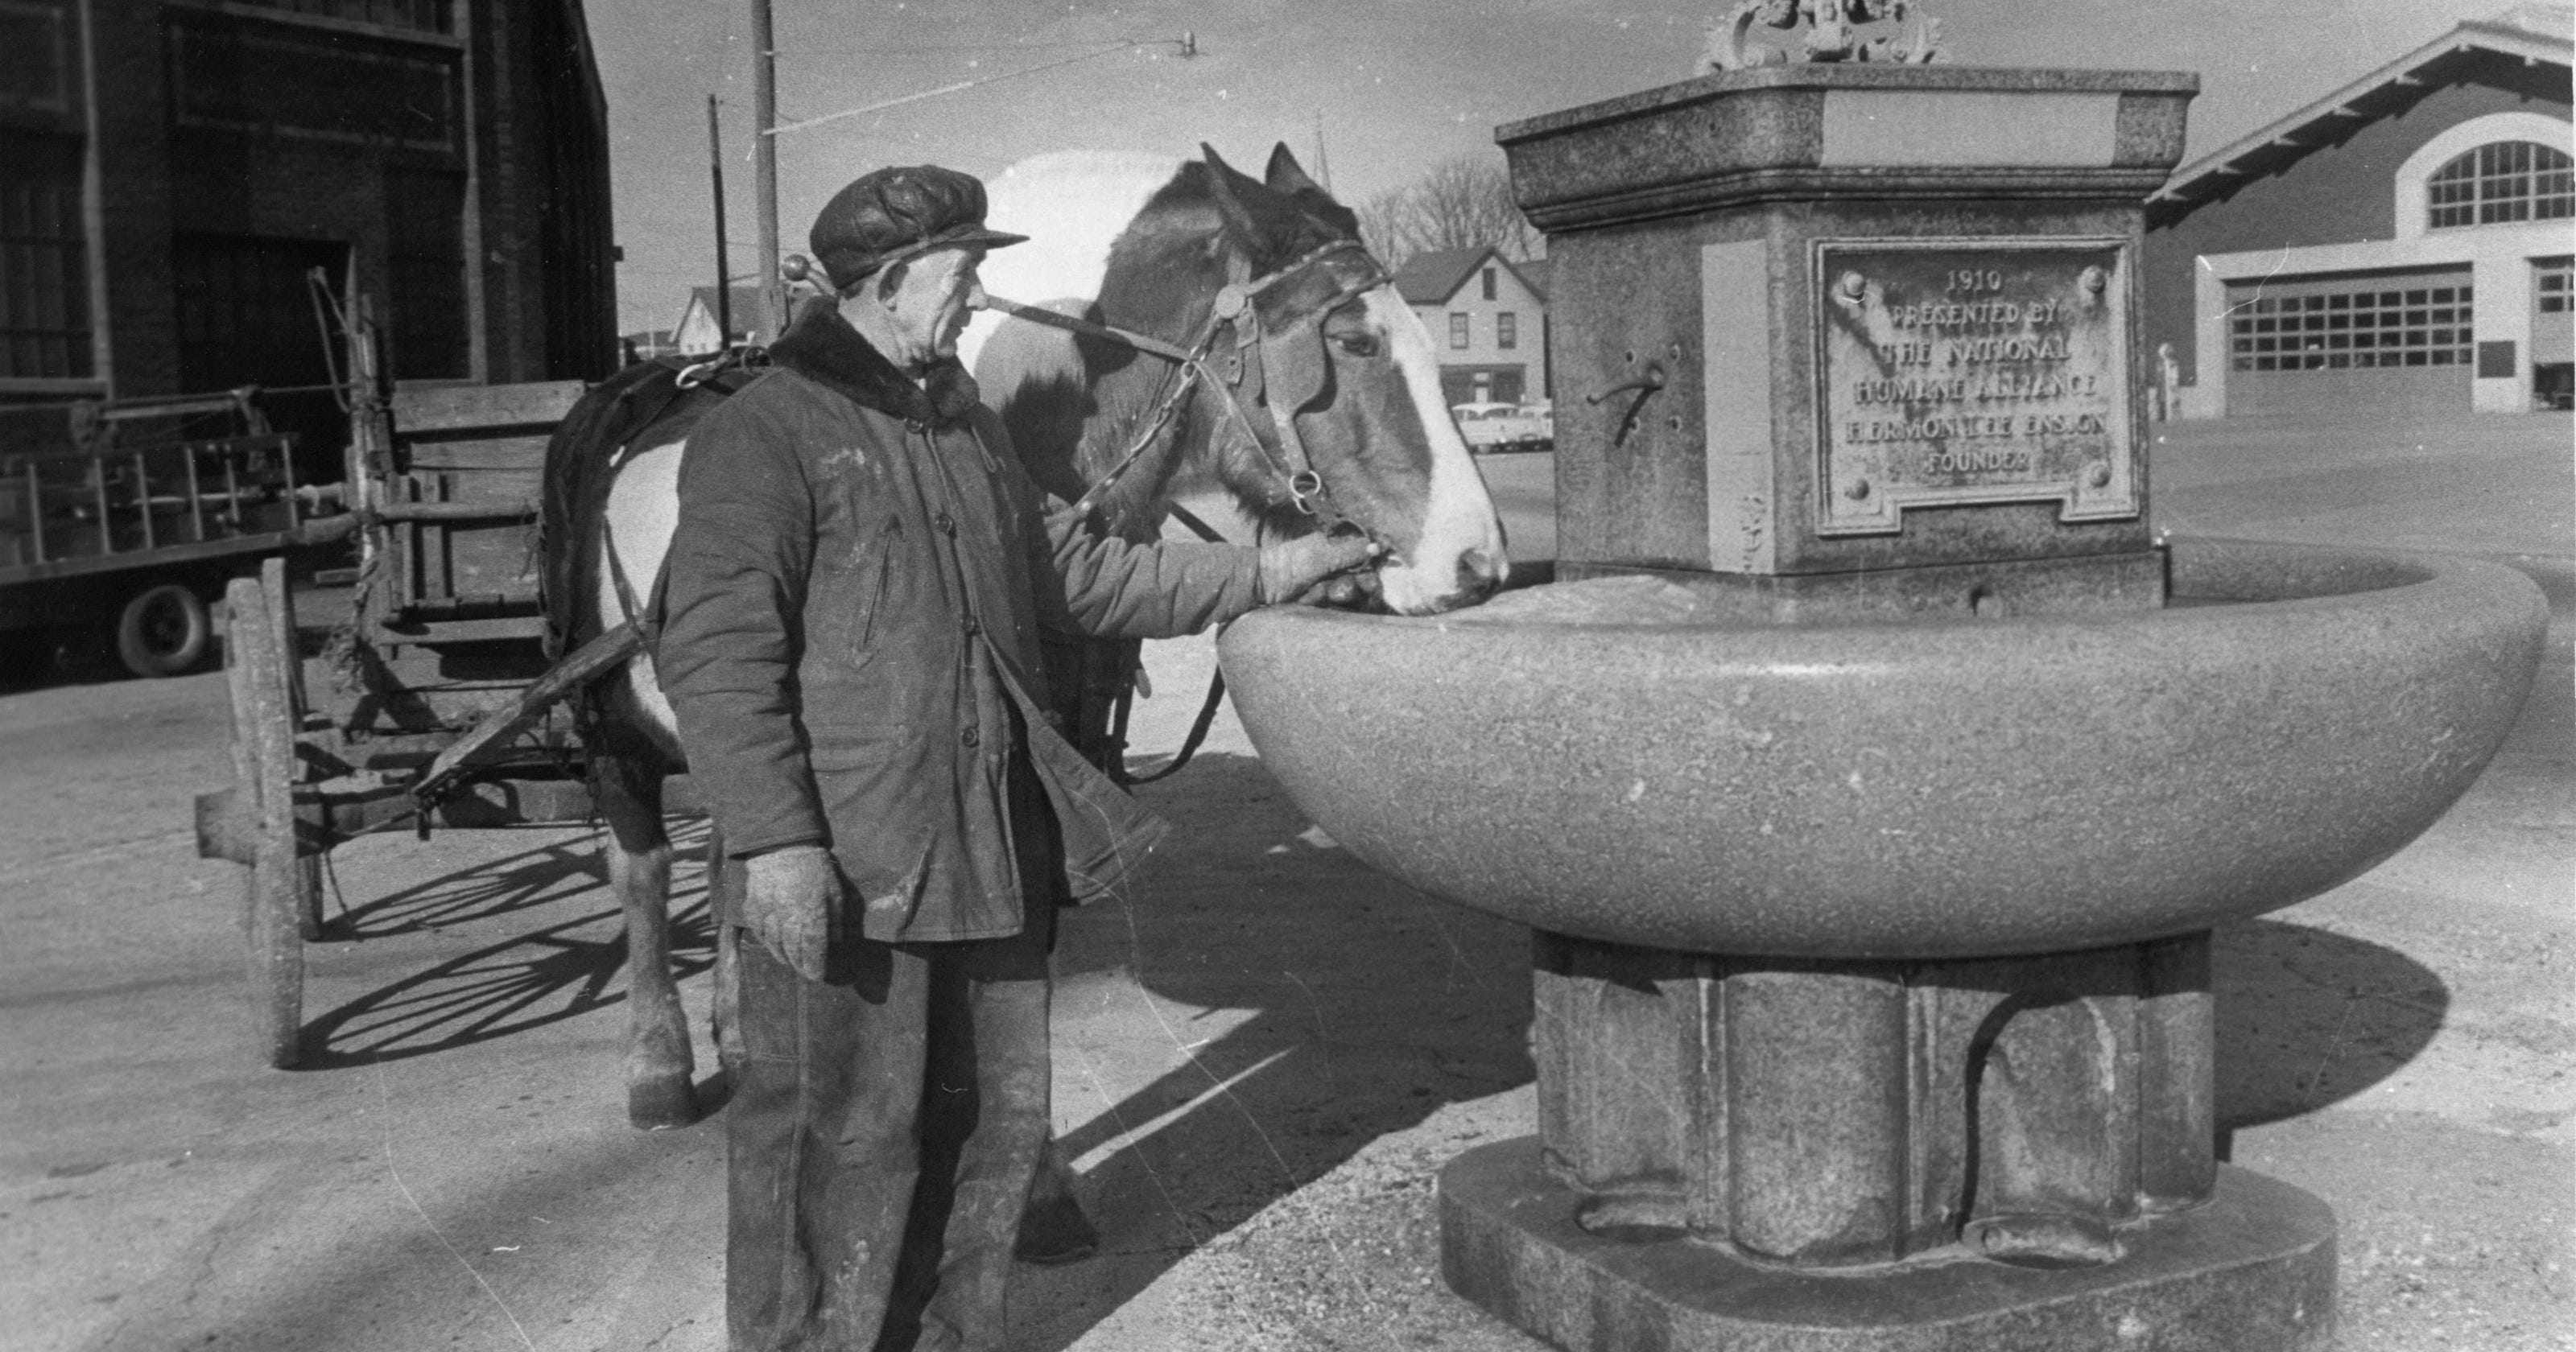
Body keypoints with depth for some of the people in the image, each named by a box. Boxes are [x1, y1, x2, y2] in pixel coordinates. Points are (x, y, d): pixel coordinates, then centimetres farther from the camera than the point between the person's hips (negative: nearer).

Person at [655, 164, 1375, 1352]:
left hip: (995, 851, 8)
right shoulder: (765, 433, -11)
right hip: (846, 865, -8)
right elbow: (715, 653, -17)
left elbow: (1074, 575, 23)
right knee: (841, 1139, 0)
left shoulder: (967, 424, 16)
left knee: (995, 1121, 16)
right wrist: (772, 840, -25)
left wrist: (1261, 575, 18)